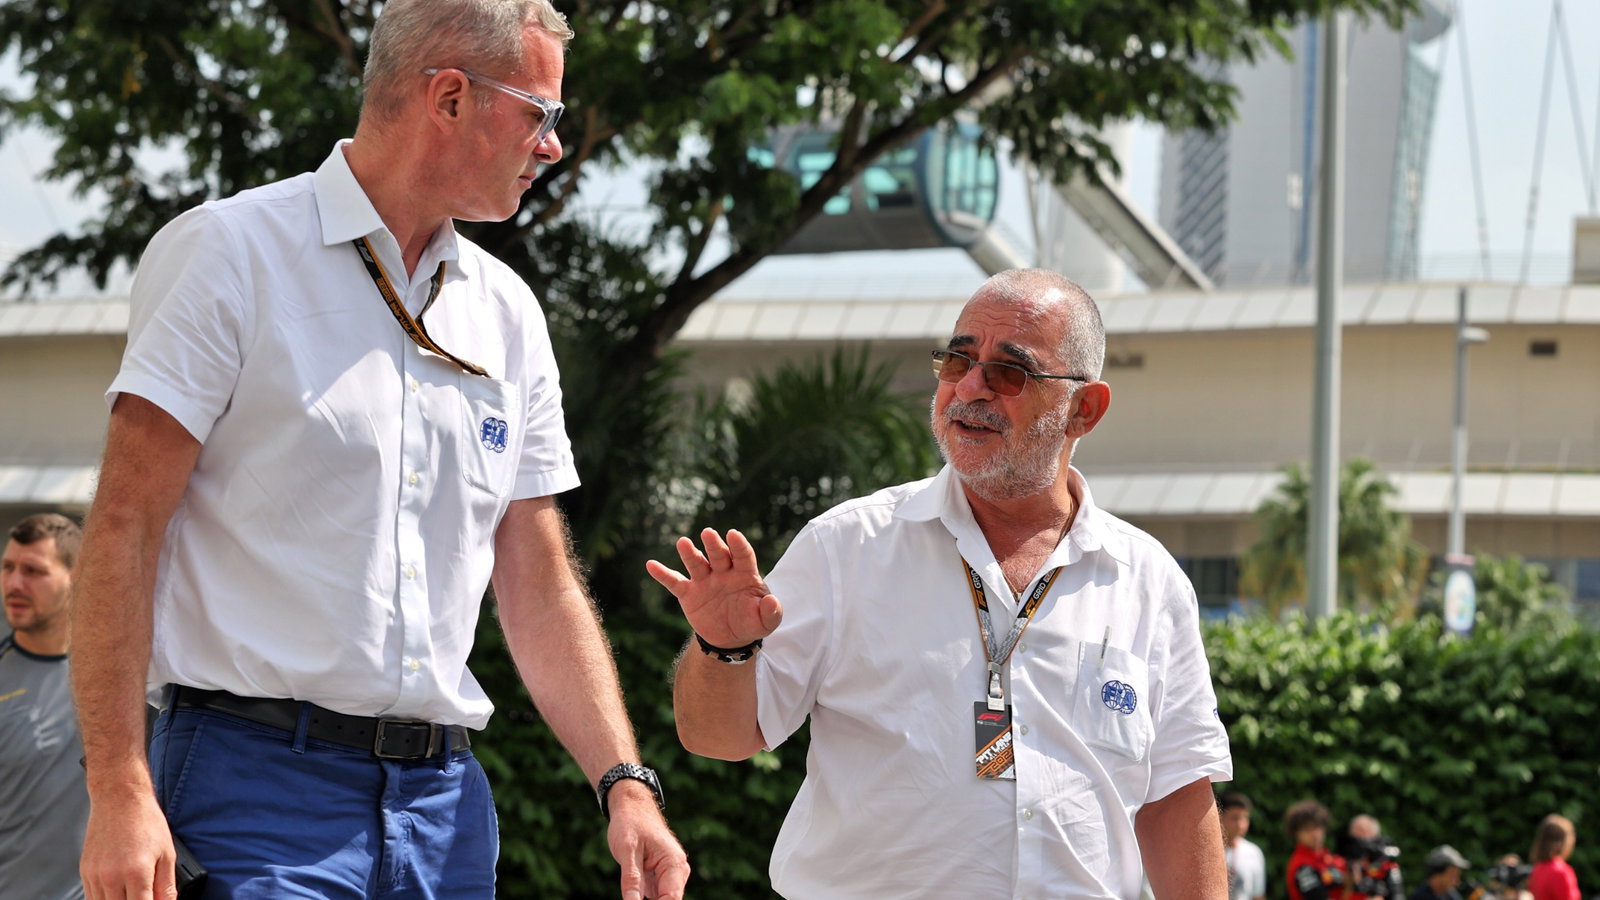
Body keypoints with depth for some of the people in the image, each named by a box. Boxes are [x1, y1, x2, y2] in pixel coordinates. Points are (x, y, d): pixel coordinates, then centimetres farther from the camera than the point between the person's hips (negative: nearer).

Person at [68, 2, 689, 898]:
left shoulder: (508, 313, 14)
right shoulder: (233, 253, -4)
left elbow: (540, 588, 16)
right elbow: (124, 531, -10)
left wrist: (625, 781, 3)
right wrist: (120, 795, -18)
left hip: (445, 793, 6)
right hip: (257, 781, -6)